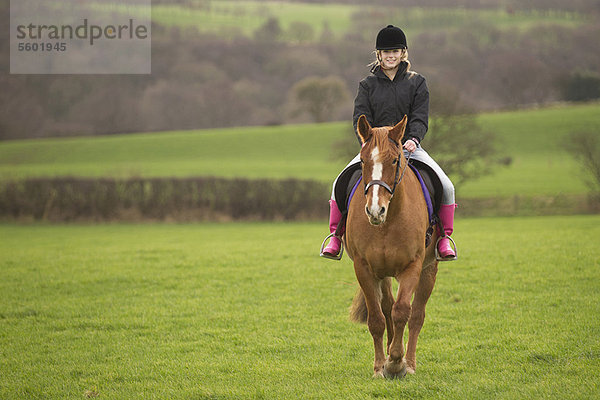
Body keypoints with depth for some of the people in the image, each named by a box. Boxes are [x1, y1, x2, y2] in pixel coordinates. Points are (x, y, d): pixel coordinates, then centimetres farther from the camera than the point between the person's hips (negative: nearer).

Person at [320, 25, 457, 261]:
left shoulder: (416, 83, 7)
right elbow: (361, 118, -1)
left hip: (408, 146, 0)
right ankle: (336, 236, -8)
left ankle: (444, 238, -4)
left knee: (446, 186, -19)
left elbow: (420, 119, -3)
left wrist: (413, 139, -23)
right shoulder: (368, 85, 8)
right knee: (340, 184, -20)